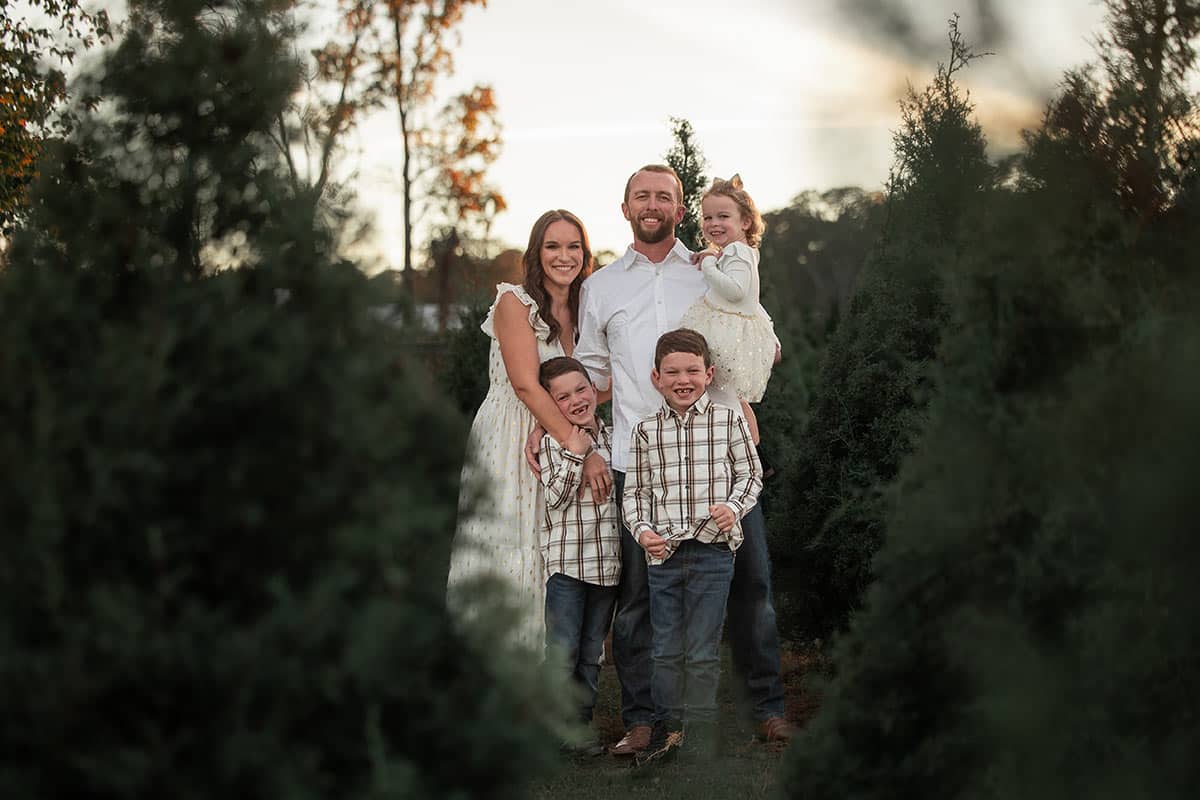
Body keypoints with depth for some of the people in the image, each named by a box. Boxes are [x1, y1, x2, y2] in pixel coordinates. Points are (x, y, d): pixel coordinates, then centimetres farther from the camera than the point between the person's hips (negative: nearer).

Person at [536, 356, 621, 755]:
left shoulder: (612, 438, 12)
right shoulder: (553, 443, -3)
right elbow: (555, 498, -13)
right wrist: (575, 455, -18)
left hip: (607, 562, 5)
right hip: (565, 561, -5)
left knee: (592, 652, 9)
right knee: (562, 651, -7)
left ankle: (581, 725, 16)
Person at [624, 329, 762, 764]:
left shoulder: (728, 420, -1)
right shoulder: (645, 431, 3)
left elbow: (751, 474, 6)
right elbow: (634, 491, 6)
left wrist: (733, 507, -13)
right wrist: (642, 530, -11)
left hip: (713, 551, -2)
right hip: (663, 553, 2)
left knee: (703, 654, 2)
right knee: (666, 651, 10)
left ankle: (700, 741, 12)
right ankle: (665, 730, 25)